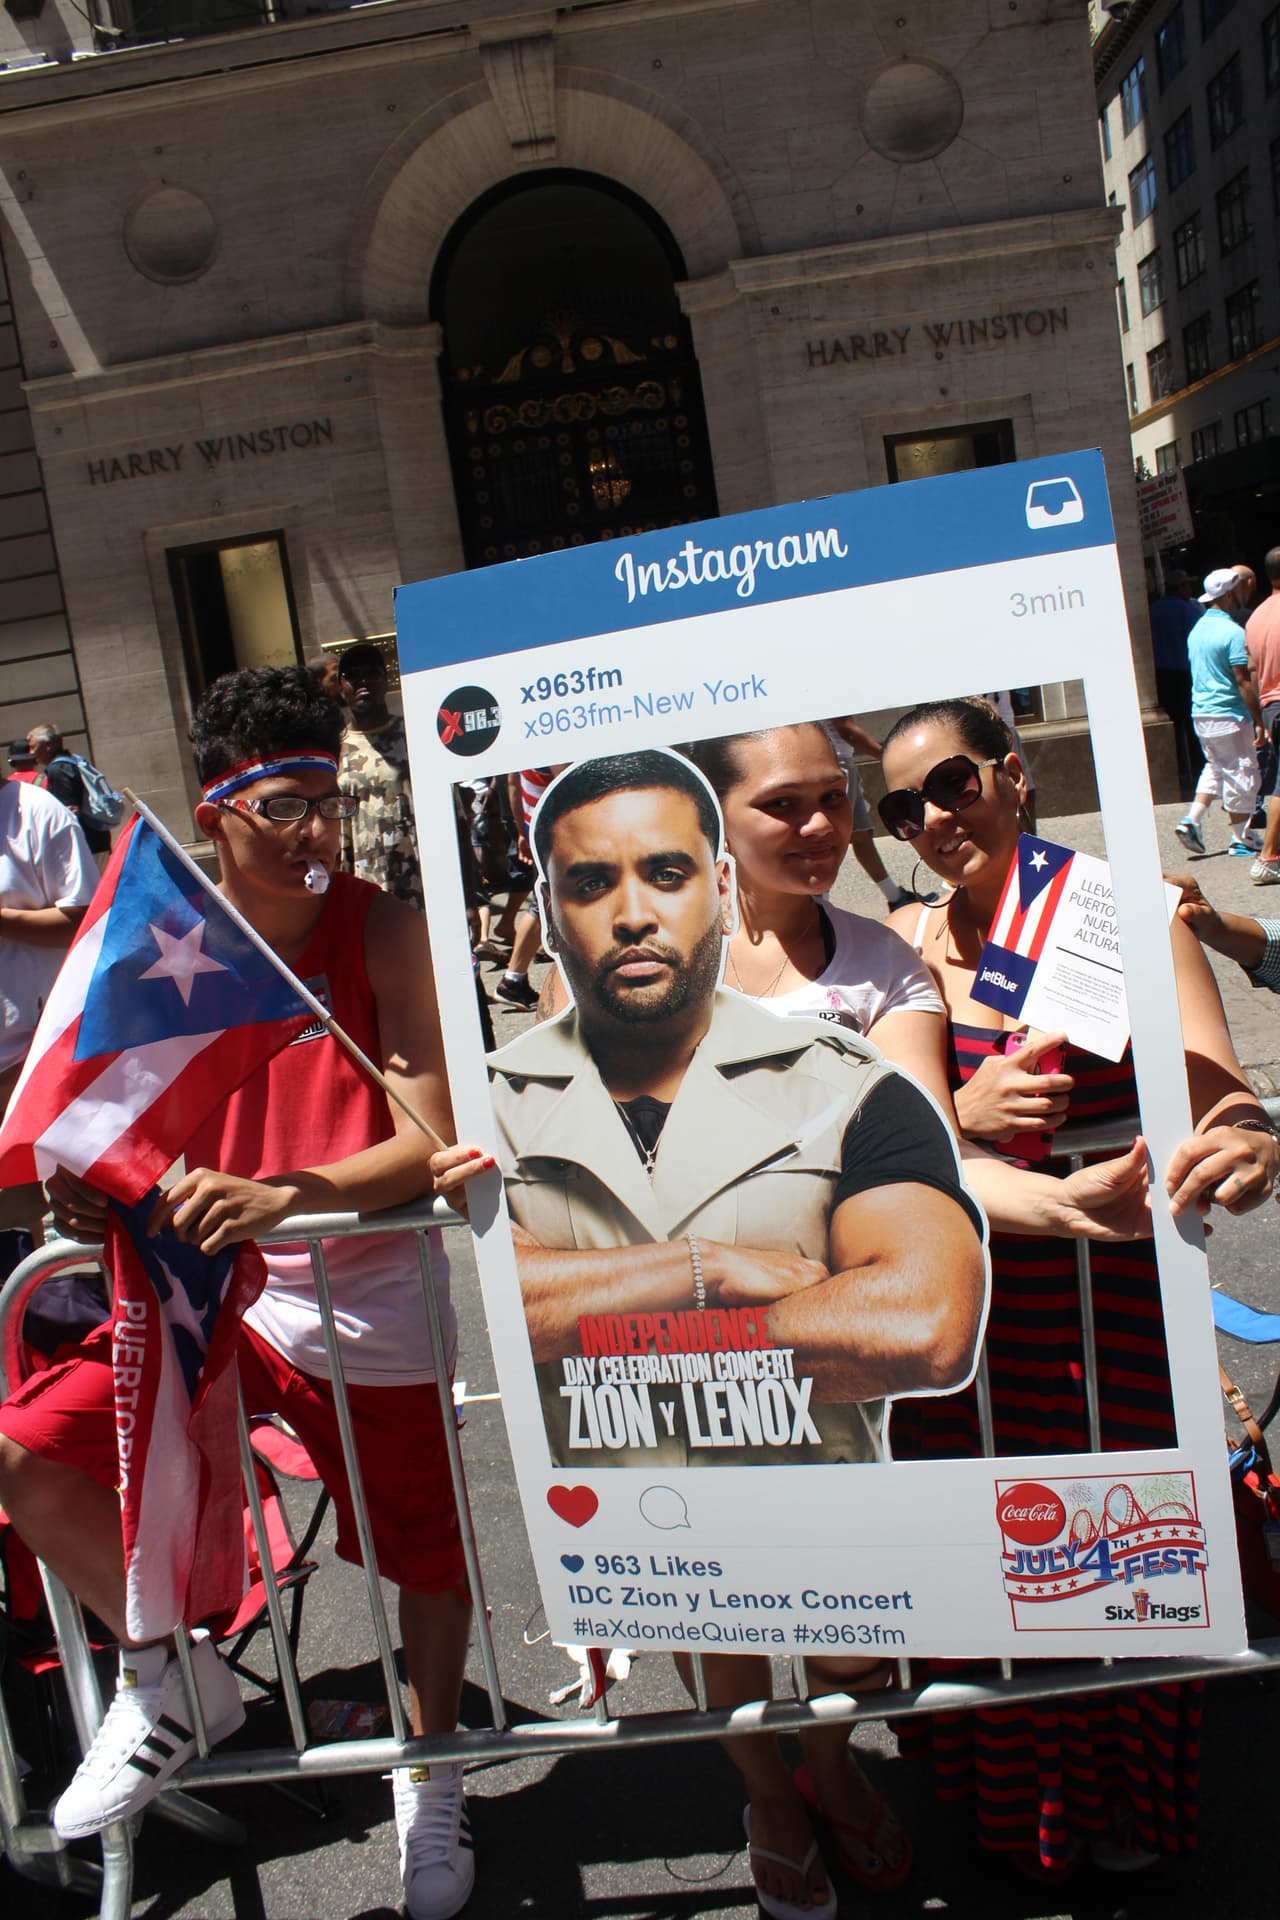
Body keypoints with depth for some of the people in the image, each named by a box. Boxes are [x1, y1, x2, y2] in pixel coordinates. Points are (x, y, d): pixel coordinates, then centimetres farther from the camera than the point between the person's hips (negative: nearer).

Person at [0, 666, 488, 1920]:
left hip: (375, 1309, -2)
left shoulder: (384, 933, -12)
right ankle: (172, 1675, 13)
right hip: (214, 1294, 2)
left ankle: (430, 1775, 45)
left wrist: (278, 1197, -32)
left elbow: (428, 1146, -17)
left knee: (425, 1550, 13)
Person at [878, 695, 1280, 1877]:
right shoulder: (905, 946, 1)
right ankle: (1010, 1791, 44)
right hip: (958, 1302, 2)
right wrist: (960, 1114, -24)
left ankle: (1124, 1795, 42)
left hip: (1112, 1301, -2)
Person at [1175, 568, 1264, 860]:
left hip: (1200, 713, 8)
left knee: (1216, 768, 20)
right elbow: (1243, 680, -18)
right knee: (1241, 773, 2)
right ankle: (1241, 839, 9)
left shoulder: (1197, 630, 10)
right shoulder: (1232, 632, -16)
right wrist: (1259, 721, -14)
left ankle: (1192, 819, 7)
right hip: (1229, 715, -8)